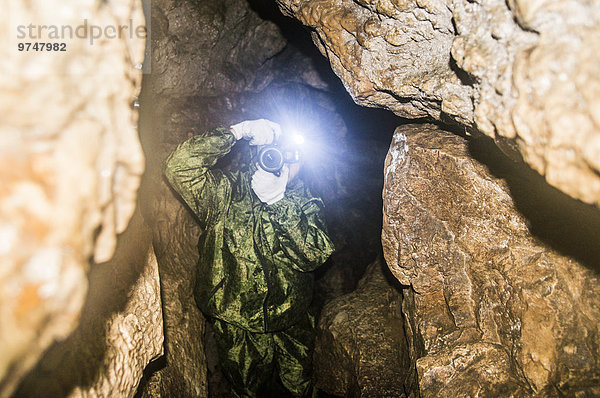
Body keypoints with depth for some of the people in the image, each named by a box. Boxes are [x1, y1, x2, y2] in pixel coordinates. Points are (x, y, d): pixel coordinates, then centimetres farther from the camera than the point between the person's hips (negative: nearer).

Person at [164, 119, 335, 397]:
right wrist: (237, 131, -30)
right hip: (238, 326, -2)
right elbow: (179, 167, -30)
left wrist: (277, 200, -32)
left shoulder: (306, 203, -5)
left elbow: (316, 254, -23)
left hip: (292, 323, 2)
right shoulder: (226, 191, -14)